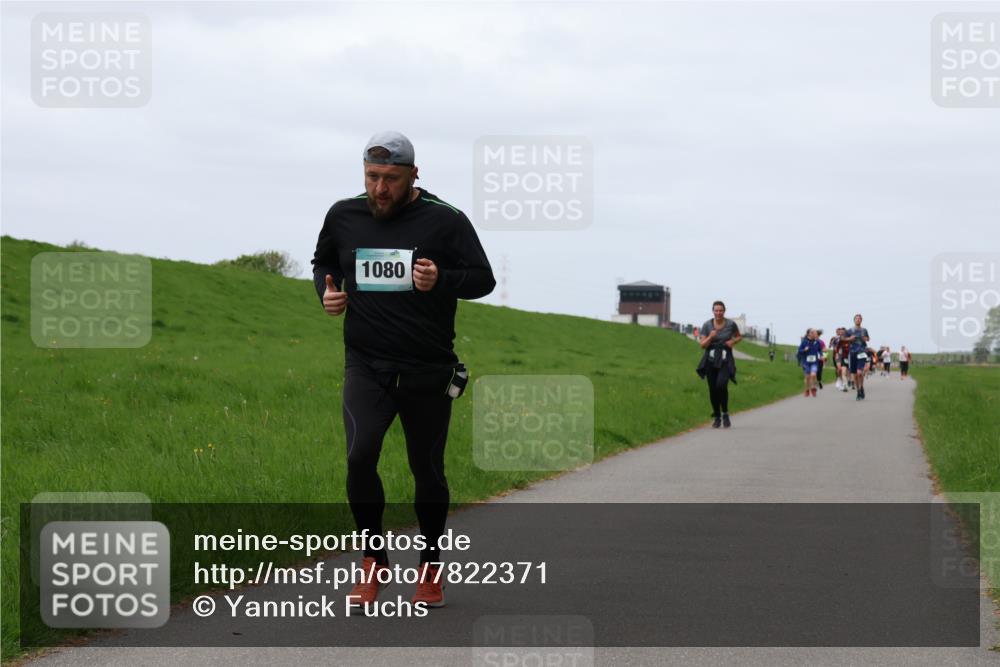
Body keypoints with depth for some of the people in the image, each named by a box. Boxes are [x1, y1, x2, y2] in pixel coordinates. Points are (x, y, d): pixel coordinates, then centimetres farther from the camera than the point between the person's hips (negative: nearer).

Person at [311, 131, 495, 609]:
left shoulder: (445, 220, -6)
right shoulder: (343, 217, 4)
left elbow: (484, 279, -1)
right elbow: (323, 262, 23)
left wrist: (441, 281, -21)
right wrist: (327, 291, 1)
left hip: (428, 371, -1)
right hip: (366, 365, 1)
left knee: (427, 471, 8)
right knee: (360, 458, -18)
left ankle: (430, 569, 26)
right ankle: (373, 561, 0)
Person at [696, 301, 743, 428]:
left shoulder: (731, 324, -3)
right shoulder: (707, 325, -1)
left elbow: (739, 336, 15)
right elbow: (702, 345, -1)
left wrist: (733, 341, -6)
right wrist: (710, 337, -19)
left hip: (725, 360, -2)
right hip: (710, 359, 2)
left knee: (721, 385, -23)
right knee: (713, 389, 2)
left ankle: (725, 414, -5)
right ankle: (717, 417, 18)